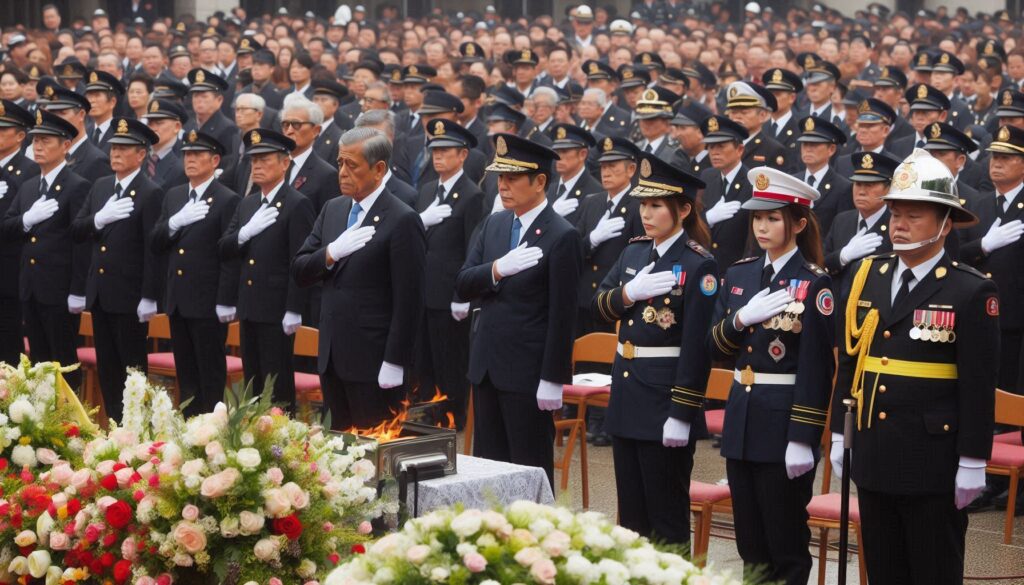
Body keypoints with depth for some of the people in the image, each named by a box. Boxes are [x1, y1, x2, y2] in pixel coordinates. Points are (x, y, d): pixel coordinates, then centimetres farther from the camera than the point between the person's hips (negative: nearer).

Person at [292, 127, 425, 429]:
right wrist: (331, 253, -12)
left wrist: (394, 363, -16)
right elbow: (298, 272, 9)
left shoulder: (402, 220, -12)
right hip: (332, 358, 7)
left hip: (374, 364, -7)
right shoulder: (332, 209, 11)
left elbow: (408, 300, -14)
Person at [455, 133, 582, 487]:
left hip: (528, 374, -7)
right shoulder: (493, 225, 9)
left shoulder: (561, 237, -12)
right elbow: (463, 286, 4)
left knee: (530, 470, 1)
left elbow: (562, 315, -14)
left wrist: (553, 379, -16)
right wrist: (497, 269, -17)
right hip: (486, 366, 7)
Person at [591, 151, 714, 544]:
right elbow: (599, 308, 7)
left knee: (666, 515, 1)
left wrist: (682, 415, -19)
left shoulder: (699, 265, -13)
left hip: (666, 400, -7)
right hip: (626, 395, 7)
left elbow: (697, 346, -16)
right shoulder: (633, 252, 10)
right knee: (630, 512, 14)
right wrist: (628, 293, -14)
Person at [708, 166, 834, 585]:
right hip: (741, 422, 6)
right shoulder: (739, 275, 9)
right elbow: (715, 348, 6)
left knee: (786, 548, 2)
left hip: (785, 425, -6)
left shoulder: (813, 284, -10)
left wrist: (803, 440, -17)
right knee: (750, 545, 12)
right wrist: (742, 318, -14)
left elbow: (817, 367, -13)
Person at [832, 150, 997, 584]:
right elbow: (848, 361, 12)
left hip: (933, 464, -5)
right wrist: (839, 435, 10)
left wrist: (972, 462, -12)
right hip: (873, 458, 6)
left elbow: (979, 384, -11)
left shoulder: (971, 291, -10)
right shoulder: (869, 277, 7)